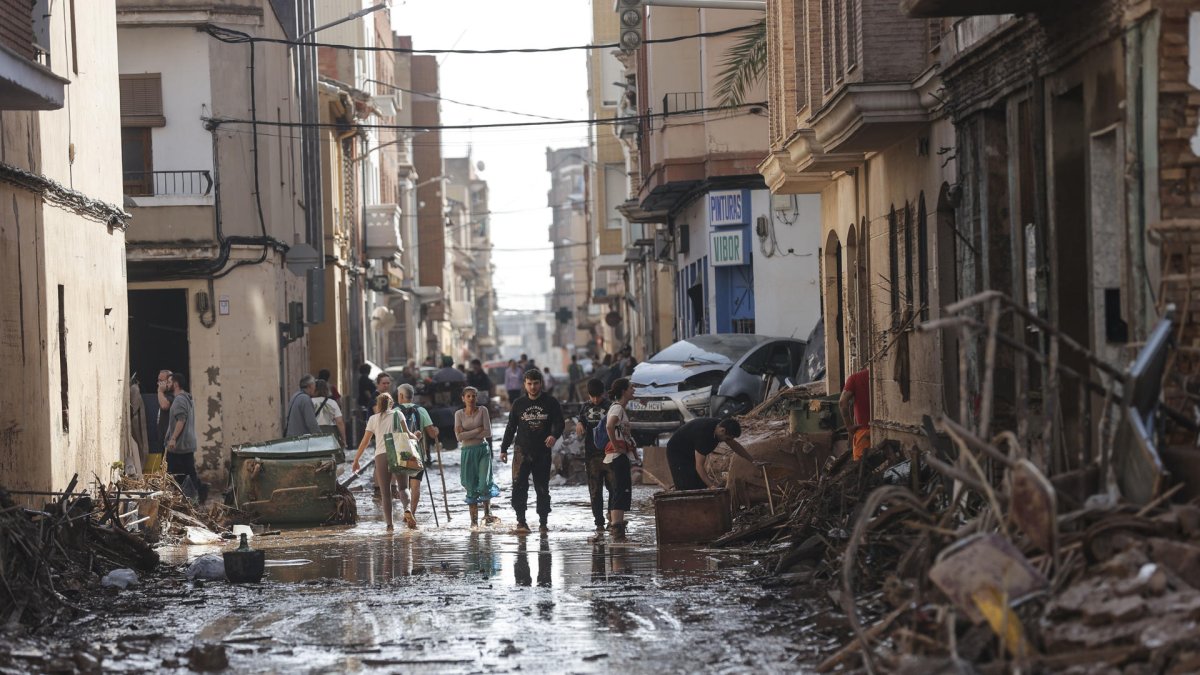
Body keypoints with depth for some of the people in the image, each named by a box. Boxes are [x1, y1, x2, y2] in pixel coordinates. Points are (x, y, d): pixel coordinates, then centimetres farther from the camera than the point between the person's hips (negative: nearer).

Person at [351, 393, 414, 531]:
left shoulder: (373, 419, 13)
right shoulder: (397, 415, 11)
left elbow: (365, 442, 11)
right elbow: (407, 434, 1)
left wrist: (356, 460, 17)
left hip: (381, 456, 0)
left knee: (385, 492, 5)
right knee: (402, 487, 7)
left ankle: (389, 524, -2)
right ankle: (407, 510, -23)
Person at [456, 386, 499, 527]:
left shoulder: (483, 410, 1)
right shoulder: (459, 414, 3)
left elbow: (488, 433, -6)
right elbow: (459, 436, -7)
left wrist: (468, 434, -7)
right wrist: (478, 430, -11)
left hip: (483, 450, -1)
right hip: (467, 452, 1)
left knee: (484, 483, -13)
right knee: (471, 487, 2)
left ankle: (487, 511, 10)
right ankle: (474, 520, 8)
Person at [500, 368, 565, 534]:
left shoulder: (550, 402, 4)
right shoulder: (519, 404, 9)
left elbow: (559, 422, 1)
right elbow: (510, 427, 14)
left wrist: (554, 435, -21)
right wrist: (504, 449, 11)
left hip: (543, 452, 0)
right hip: (522, 452, 0)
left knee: (542, 488, 7)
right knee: (519, 486, -14)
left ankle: (543, 522, 16)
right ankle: (521, 521, -11)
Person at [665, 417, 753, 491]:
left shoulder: (720, 425, -12)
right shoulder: (703, 435, -38)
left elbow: (734, 445, 6)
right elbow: (699, 466, -36)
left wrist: (753, 461, 6)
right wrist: (710, 486, -44)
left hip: (690, 453, 9)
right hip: (677, 452, -9)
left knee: (701, 486, 2)